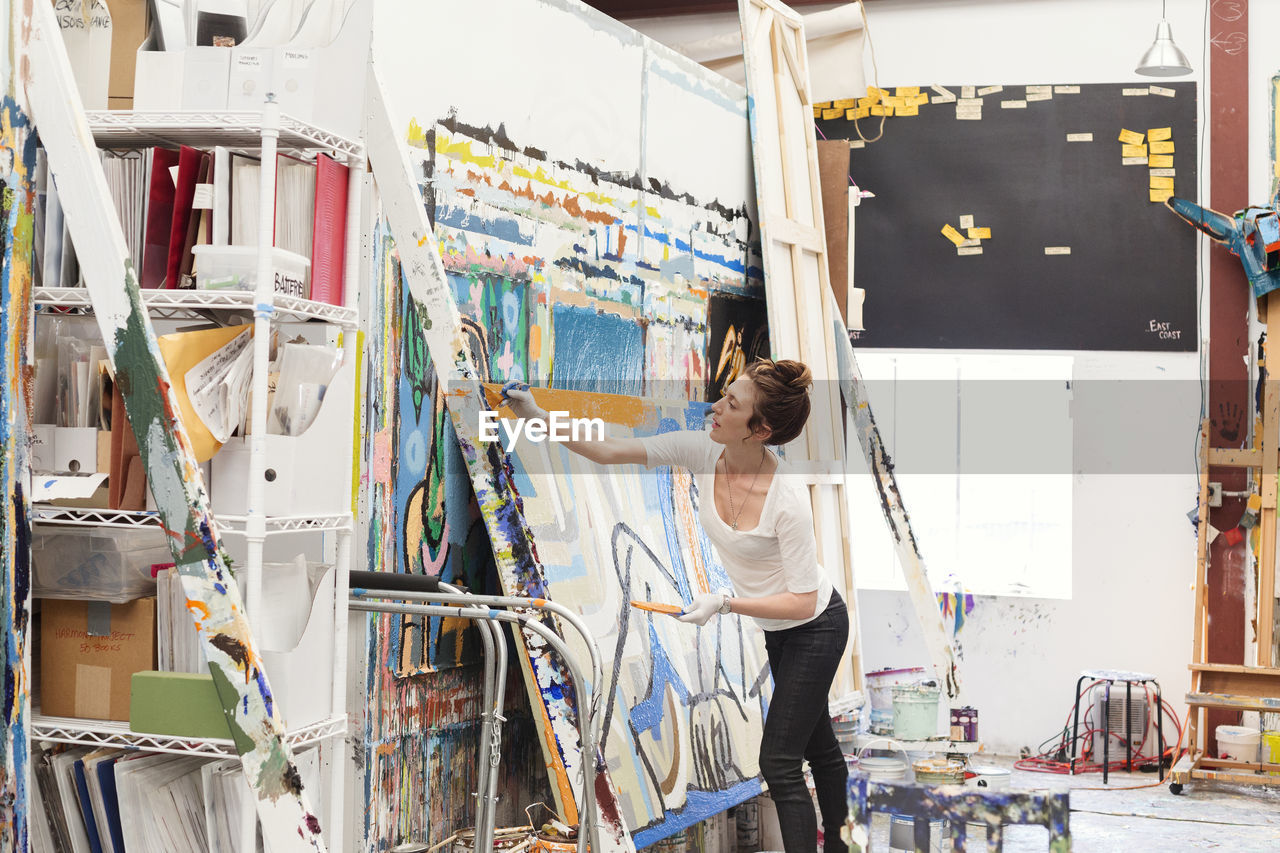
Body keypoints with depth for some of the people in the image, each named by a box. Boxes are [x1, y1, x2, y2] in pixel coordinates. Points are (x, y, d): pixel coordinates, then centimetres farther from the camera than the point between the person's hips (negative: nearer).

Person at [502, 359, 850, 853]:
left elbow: (803, 601, -28)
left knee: (779, 763, -7)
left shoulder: (788, 499, -34)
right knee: (818, 745, 25)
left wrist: (723, 604, -35)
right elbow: (609, 452, -17)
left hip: (815, 626, -7)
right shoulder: (701, 452, -18)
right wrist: (538, 417, -26)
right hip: (774, 629, 7)